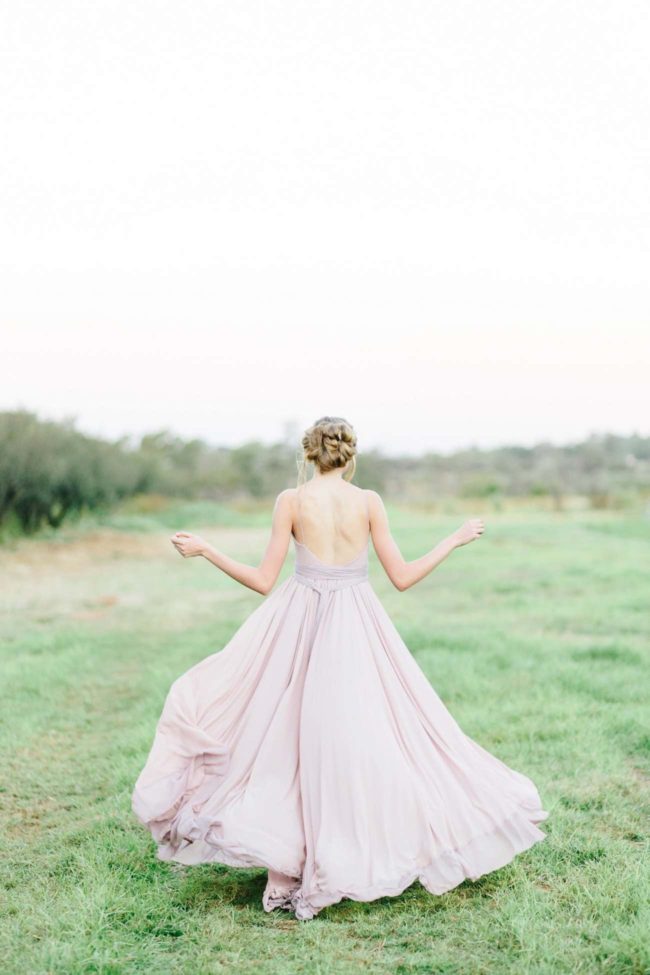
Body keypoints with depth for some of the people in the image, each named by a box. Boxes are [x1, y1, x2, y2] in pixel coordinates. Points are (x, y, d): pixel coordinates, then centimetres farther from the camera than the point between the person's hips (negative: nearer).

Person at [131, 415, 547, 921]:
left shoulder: (291, 500, -3)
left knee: (292, 740, 7)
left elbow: (264, 580, -4)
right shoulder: (369, 501, -1)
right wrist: (456, 539, 11)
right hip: (359, 630, 0)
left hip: (300, 623, 0)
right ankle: (367, 857, 15)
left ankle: (287, 875, 8)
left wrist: (204, 549, 6)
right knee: (364, 740, 9)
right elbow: (402, 577, -1)